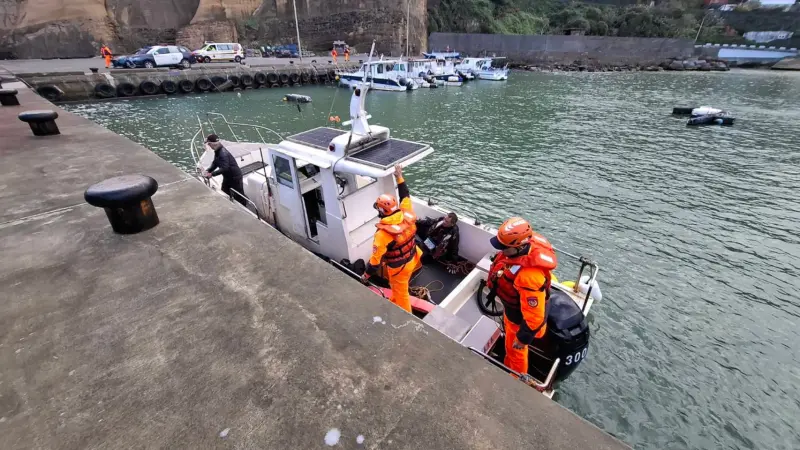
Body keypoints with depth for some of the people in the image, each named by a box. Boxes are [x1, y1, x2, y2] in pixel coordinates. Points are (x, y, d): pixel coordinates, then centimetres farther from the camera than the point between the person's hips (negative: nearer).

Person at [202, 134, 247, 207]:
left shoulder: (223, 153, -28)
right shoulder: (217, 151, 2)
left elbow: (224, 168, -35)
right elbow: (215, 163, 9)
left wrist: (212, 174, -33)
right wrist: (208, 171, -6)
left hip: (235, 177, -10)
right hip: (227, 176, 10)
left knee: (239, 197, 0)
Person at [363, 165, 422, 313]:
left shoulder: (383, 234, -34)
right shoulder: (407, 214, -19)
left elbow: (376, 259, -25)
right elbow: (405, 196, 1)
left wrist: (367, 274, -8)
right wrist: (400, 177, 9)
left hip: (398, 267, -7)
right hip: (411, 259, 7)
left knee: (400, 292, 18)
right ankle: (395, 302, 61)